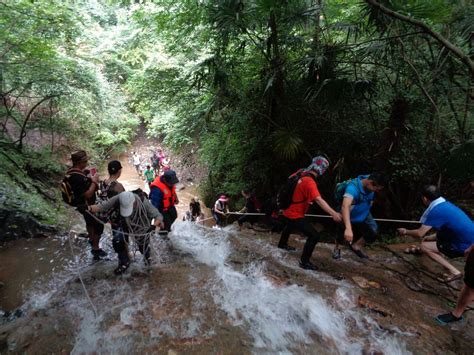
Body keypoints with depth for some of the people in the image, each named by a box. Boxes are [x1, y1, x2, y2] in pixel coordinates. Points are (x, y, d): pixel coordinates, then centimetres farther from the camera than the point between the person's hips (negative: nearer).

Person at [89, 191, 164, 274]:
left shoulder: (143, 202, -38)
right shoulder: (117, 200, -33)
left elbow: (158, 215, -34)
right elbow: (102, 206, -36)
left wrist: (154, 225, -54)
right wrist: (89, 208, -55)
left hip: (141, 227, -2)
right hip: (125, 226, 2)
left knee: (143, 247, 12)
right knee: (118, 242, -15)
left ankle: (147, 255, 50)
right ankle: (124, 263, 13)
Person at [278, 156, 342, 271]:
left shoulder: (300, 173, -2)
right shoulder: (309, 182, -27)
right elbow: (318, 200, -39)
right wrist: (333, 213, -43)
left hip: (287, 211, 9)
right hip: (295, 215, -9)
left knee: (290, 225, 38)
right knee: (314, 236, -8)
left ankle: (282, 244, 62)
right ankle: (304, 262, 2)